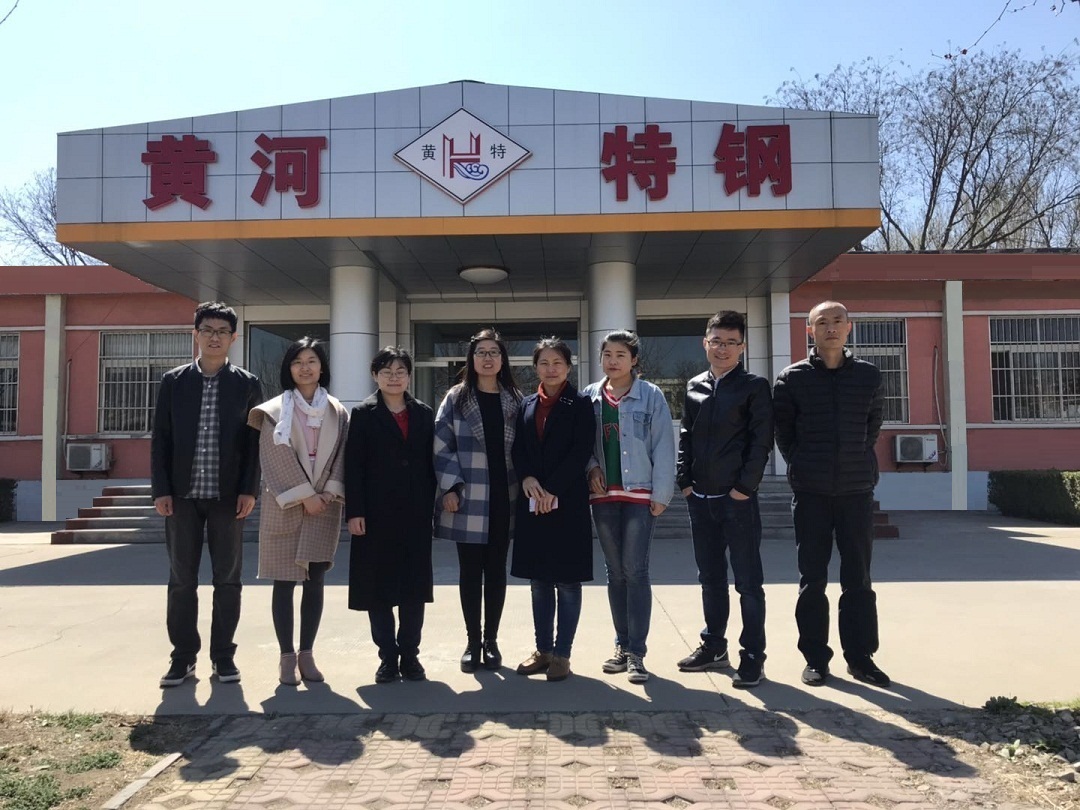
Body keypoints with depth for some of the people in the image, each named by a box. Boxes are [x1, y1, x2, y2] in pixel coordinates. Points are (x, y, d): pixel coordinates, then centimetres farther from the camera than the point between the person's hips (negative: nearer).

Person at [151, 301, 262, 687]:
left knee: (228, 579, 5)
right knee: (181, 579, 6)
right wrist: (161, 489, -3)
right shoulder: (173, 382, 6)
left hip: (227, 496, -1)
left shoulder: (247, 384, 3)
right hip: (182, 495, 1)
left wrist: (249, 490, -6)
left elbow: (254, 441, 1)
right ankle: (183, 656, 16)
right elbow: (160, 439, 5)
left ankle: (223, 655, 16)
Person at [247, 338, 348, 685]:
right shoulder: (275, 410, 0)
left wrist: (328, 493, -9)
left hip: (324, 507, 2)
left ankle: (307, 653, 14)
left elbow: (341, 457, 5)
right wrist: (304, 496, -12)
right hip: (285, 507, -2)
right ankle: (287, 656, 9)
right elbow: (275, 460, -7)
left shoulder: (337, 412, 8)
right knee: (284, 582, 1)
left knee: (314, 581, 5)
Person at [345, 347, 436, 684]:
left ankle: (410, 656, 16)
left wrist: (430, 506, 2)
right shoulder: (364, 414, 2)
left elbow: (430, 463, 9)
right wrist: (354, 512, -10)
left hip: (415, 515, 2)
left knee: (414, 587, 6)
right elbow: (353, 466, -3)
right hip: (377, 514, -2)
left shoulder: (424, 414, 10)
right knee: (378, 588, 3)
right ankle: (388, 657, 14)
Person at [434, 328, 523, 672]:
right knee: (470, 571, 5)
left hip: (503, 499, 2)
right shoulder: (456, 398, 2)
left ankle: (491, 640, 20)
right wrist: (450, 487, -12)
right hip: (468, 500, -2)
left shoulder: (515, 401, 8)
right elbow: (442, 446, -2)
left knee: (496, 570, 8)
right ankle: (473, 642, 16)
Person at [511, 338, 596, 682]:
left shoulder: (580, 404, -1)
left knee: (567, 581, 2)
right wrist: (528, 480, -11)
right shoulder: (527, 405, 13)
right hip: (532, 502, 4)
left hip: (567, 501, -4)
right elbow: (518, 449, 8)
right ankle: (543, 650, 21)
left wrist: (552, 490, -16)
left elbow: (581, 452, -10)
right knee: (539, 580, 10)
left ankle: (562, 654, 11)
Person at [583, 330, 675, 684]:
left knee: (636, 571, -5)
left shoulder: (651, 396, -2)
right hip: (603, 496, 4)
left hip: (640, 495, -4)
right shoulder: (590, 396, 7)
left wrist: (661, 493, -9)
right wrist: (591, 467, -7)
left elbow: (663, 447, -5)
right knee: (615, 572, 11)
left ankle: (636, 652, 2)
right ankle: (623, 645, 22)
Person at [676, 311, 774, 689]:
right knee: (710, 578, 15)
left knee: (748, 580, 1)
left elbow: (761, 441, -8)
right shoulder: (695, 387, 12)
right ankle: (714, 646, 27)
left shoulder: (754, 386, -3)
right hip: (700, 499, 5)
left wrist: (745, 486, -13)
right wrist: (685, 481, 5)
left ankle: (752, 656, 10)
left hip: (737, 498, -5)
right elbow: (685, 436, 14)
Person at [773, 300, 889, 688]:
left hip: (857, 490, 1)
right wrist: (803, 468, 4)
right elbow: (782, 432, 5)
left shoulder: (869, 376, 4)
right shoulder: (792, 378, -1)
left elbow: (873, 427, 13)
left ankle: (861, 656, 18)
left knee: (859, 579, 8)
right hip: (811, 494, -1)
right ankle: (815, 658, 14)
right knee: (812, 580, 5)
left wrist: (858, 465, 10)